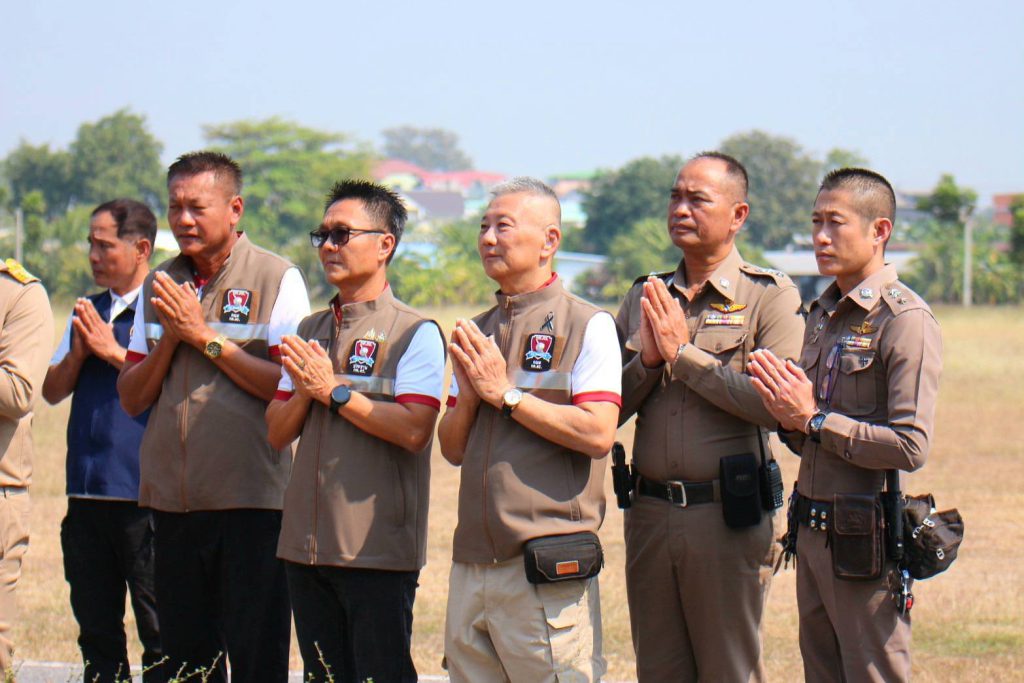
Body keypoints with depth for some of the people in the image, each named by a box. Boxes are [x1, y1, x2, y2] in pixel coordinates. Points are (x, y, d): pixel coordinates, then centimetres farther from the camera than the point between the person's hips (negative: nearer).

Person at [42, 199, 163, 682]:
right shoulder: (87, 312, 18)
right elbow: (52, 390, 16)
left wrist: (112, 351, -11)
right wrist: (78, 353, -2)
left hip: (142, 493, -7)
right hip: (87, 492, 7)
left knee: (160, 632, -4)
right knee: (96, 629, 11)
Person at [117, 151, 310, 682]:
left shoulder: (277, 279, -3)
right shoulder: (158, 285, 13)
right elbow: (132, 398, 12)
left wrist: (204, 336, -12)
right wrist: (169, 339, -5)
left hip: (250, 499, -5)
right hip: (172, 497, 5)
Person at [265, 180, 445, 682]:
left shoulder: (415, 333, -6)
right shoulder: (310, 331, 15)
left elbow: (413, 430, -19)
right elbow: (277, 432, 13)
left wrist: (333, 390, -13)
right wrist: (305, 391, -6)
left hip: (377, 548, -7)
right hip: (307, 545, 7)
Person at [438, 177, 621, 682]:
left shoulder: (588, 326, -4)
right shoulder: (477, 333, 18)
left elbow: (597, 434, -15)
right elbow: (452, 449, 17)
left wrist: (505, 393, -11)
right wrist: (468, 395, -3)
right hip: (473, 563, 7)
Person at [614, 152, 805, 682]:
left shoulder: (770, 297, -2)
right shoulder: (643, 297, 13)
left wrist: (683, 353, -13)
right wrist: (647, 360, -10)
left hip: (729, 517, -5)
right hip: (650, 513, 5)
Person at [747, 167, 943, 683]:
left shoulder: (905, 320, -12)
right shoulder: (823, 315, 15)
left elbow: (910, 447, -21)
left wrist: (814, 420, -15)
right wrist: (790, 421, -1)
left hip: (866, 543, -9)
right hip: (813, 535, 9)